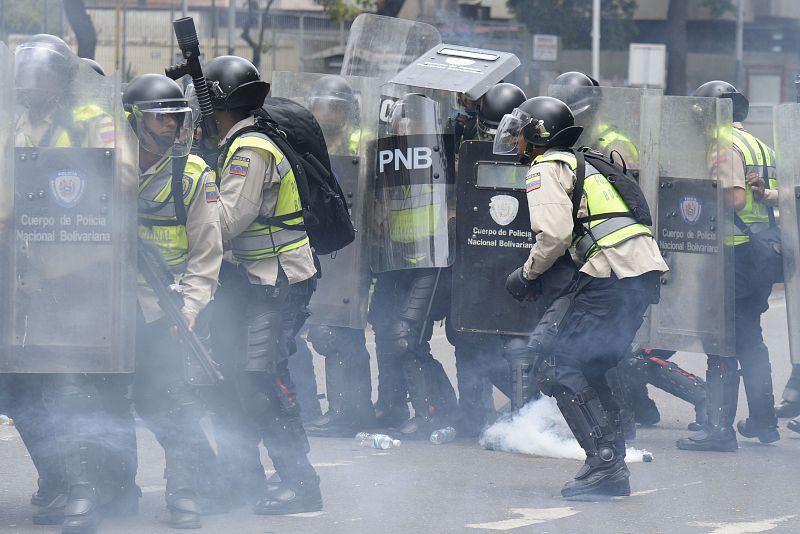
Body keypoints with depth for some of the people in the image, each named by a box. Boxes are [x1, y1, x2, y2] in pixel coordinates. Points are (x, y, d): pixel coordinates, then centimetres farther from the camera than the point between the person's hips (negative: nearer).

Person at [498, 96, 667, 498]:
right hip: (645, 270, 9)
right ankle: (614, 469, 17)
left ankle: (605, 464, -11)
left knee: (558, 366, -5)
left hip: (612, 274, -9)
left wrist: (527, 275, 1)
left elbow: (555, 232, -13)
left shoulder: (546, 168, 0)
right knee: (589, 365, 18)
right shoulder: (582, 164, 29)